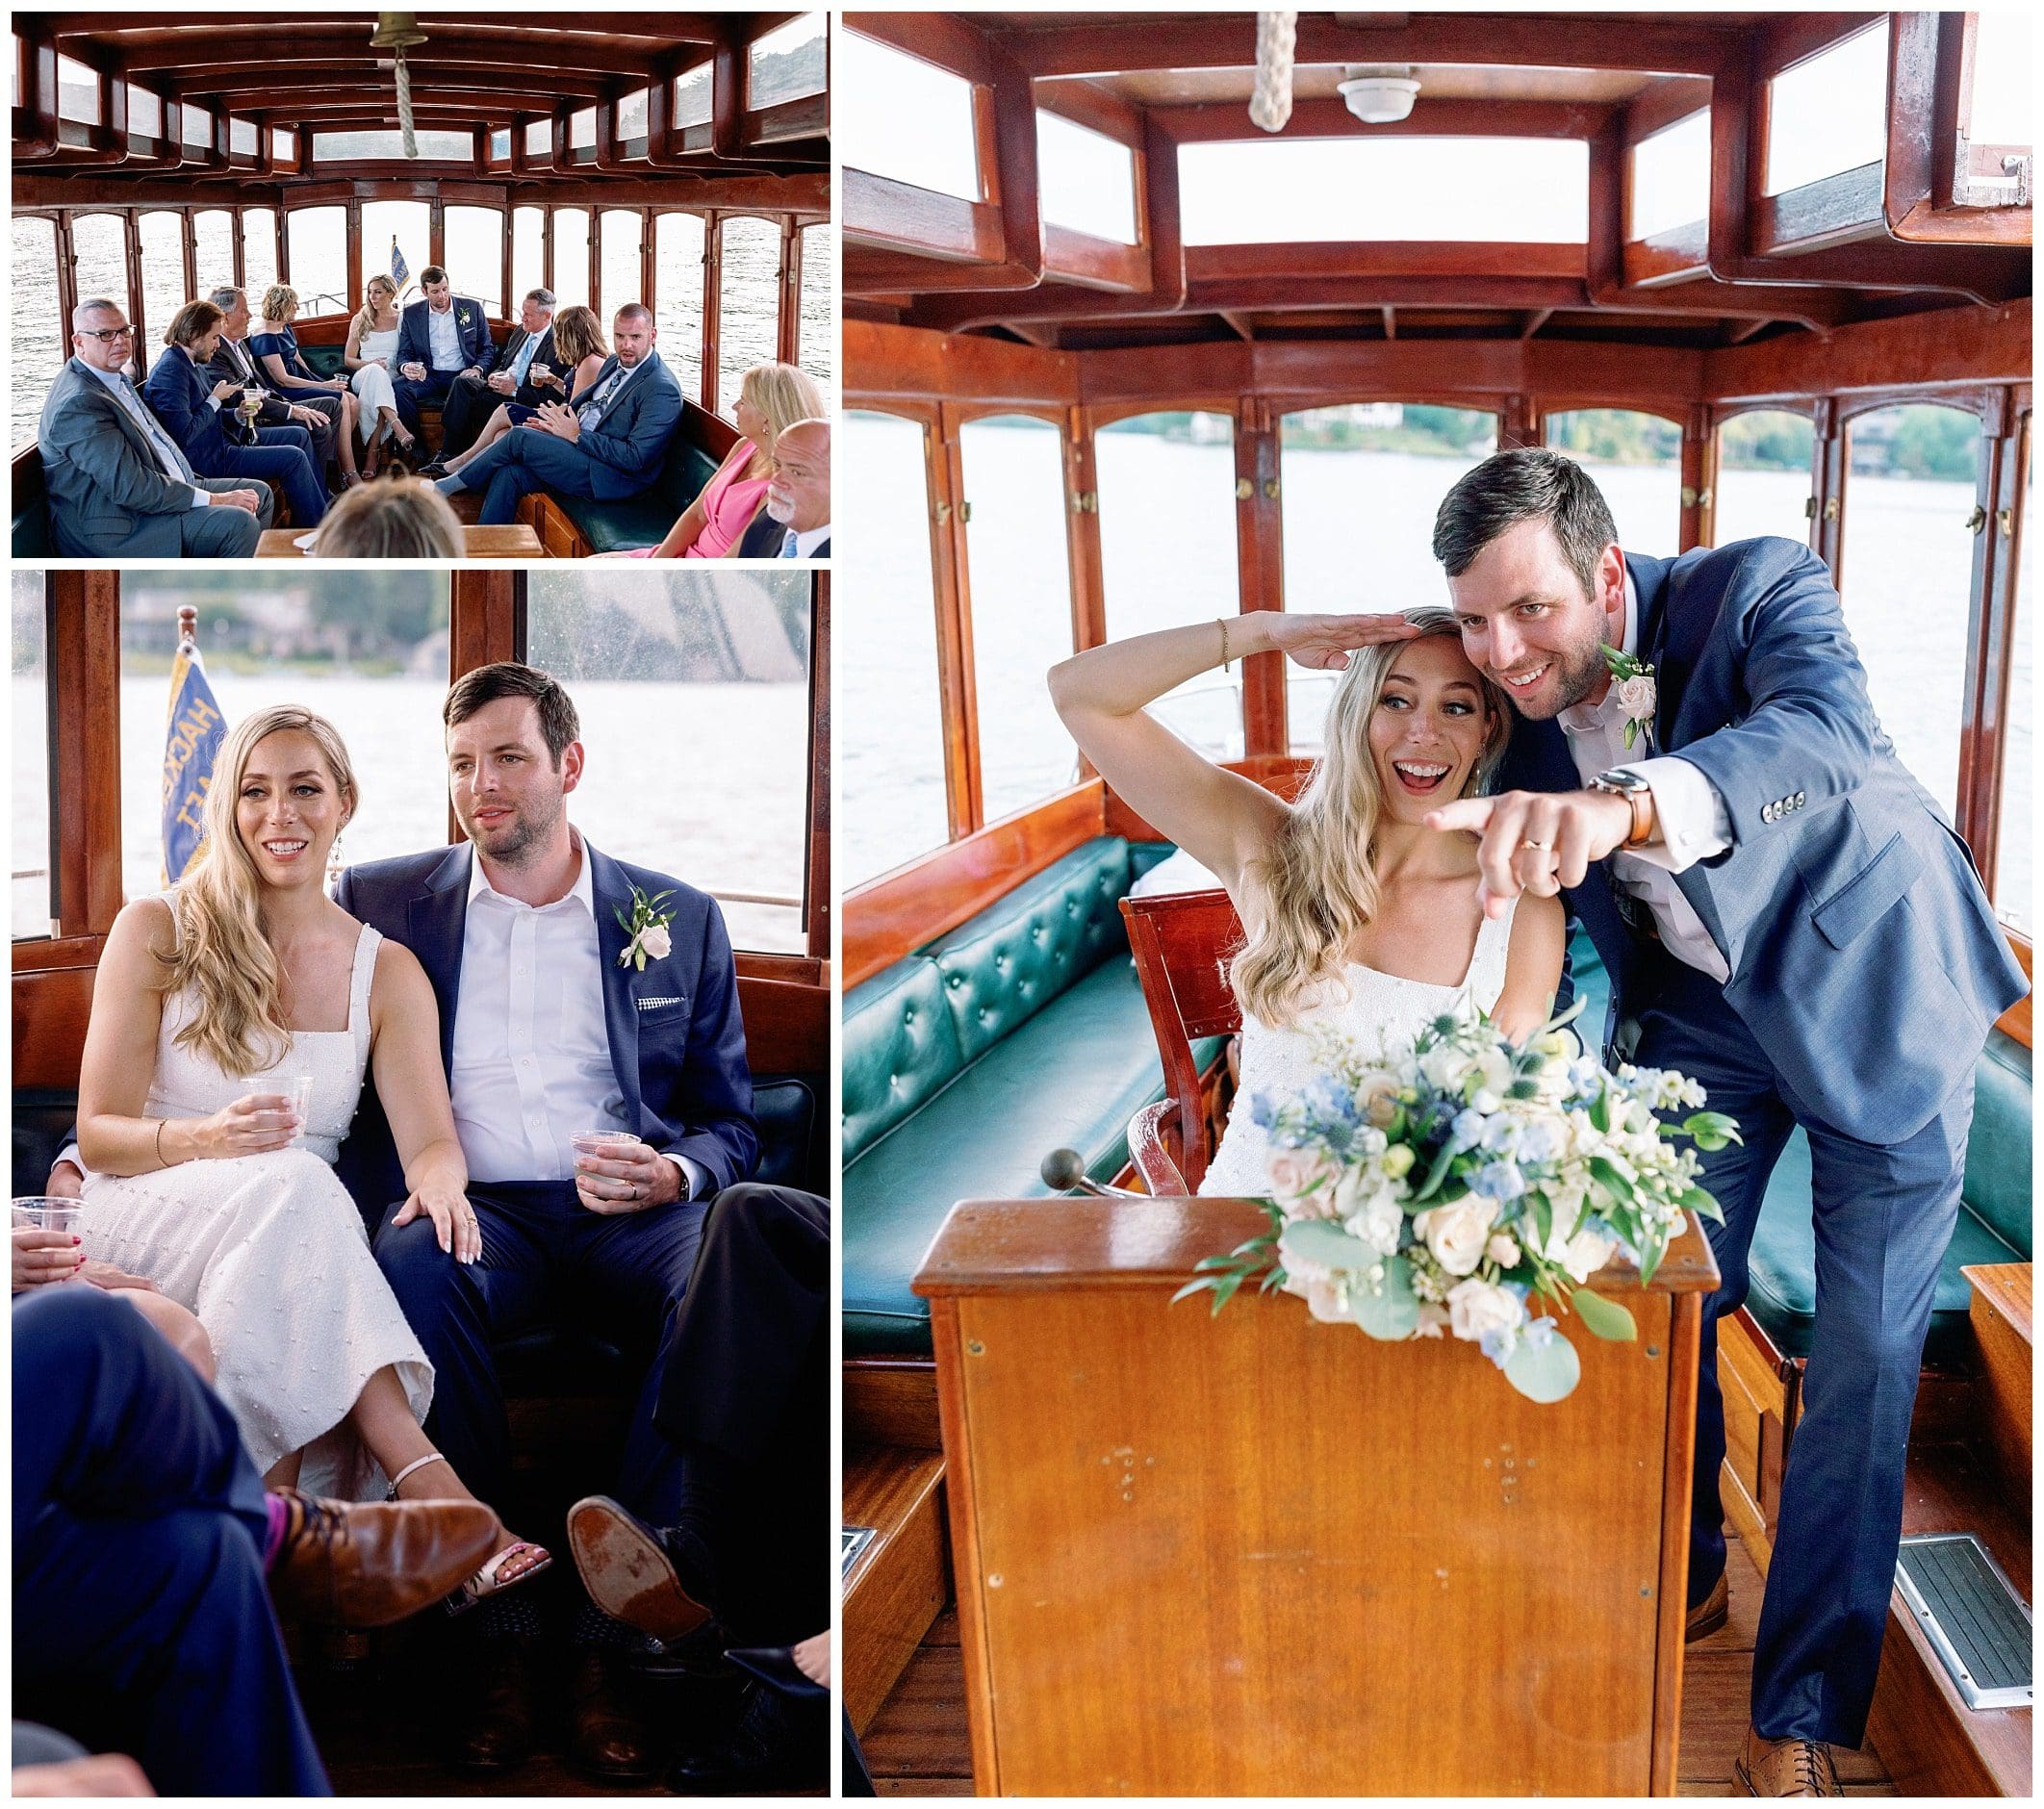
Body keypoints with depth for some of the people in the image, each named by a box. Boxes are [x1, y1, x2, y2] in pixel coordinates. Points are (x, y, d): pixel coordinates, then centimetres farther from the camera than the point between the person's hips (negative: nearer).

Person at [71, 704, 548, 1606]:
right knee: (291, 1184, -36)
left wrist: (439, 1182, -30)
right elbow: (97, 1133, -1)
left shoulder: (386, 971, 10)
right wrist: (208, 1139, -24)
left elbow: (431, 1139, -3)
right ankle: (430, 1486, -46)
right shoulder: (156, 933, 4)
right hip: (148, 1219, -2)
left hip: (297, 1237, 2)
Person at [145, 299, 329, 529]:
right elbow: (184, 434, -27)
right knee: (294, 458, -16)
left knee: (300, 436, 14)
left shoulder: (195, 364, 11)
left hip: (224, 437, 11)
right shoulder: (171, 370, -20)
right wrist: (215, 400, -14)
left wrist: (238, 415, -3)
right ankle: (317, 532, -4)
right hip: (208, 458, -11)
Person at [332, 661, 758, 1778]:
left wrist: (675, 1174, -8)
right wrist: (398, 1186, -12)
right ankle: (495, 1623, -26)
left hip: (629, 1216, 0)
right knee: (414, 1263, -36)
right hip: (471, 1207, 0)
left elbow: (732, 1125, 17)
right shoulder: (381, 904, 14)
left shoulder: (680, 920, 15)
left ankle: (614, 1628, -25)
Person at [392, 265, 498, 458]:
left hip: (461, 375, -2)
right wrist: (405, 367, -13)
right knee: (397, 386, -29)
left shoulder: (472, 308, 7)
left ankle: (449, 454, -37)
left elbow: (487, 348, 11)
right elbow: (404, 353, 12)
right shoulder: (412, 314, 10)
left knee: (465, 384, -39)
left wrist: (478, 369, -10)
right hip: (428, 376, 2)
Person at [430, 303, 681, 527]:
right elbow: (584, 404, 24)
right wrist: (555, 423, 1)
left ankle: (448, 485, 4)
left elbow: (635, 458, -23)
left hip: (612, 477, -9)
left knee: (520, 437, -14)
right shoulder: (615, 363, 12)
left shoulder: (663, 390, -18)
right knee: (509, 473, -10)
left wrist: (577, 435, -18)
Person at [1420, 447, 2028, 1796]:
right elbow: (1531, 901, 4)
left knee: (1864, 1356, -1)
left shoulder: (1760, 589, -28)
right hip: (1698, 1005, 4)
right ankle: (1683, 1579, 35)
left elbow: (1824, 735, -50)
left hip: (1870, 990, -4)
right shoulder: (1516, 699, -12)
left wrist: (1621, 805, -66)